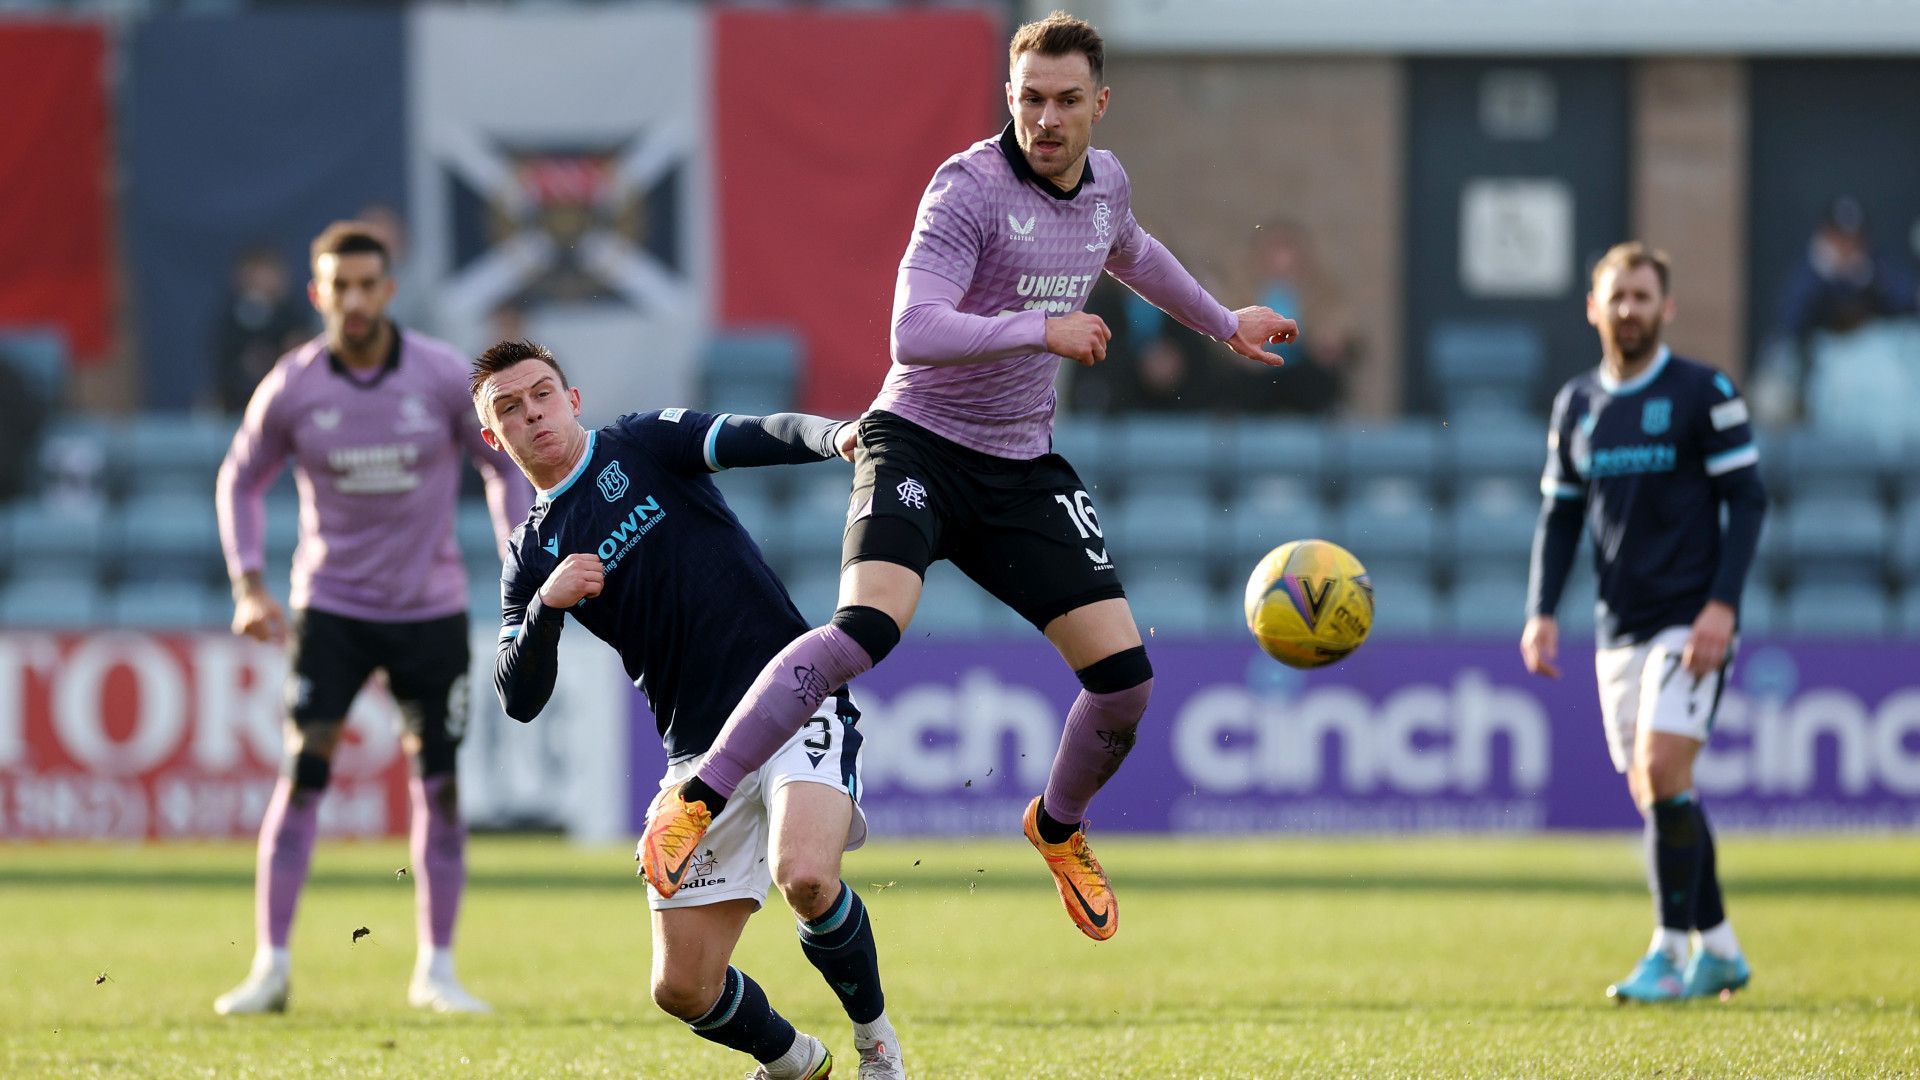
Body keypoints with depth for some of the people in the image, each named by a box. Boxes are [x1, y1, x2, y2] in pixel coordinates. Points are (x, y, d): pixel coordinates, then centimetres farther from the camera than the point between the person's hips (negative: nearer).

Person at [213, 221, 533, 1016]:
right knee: (303, 771, -12)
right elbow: (241, 480, 7)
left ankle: (437, 971, 13)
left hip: (431, 607, 1)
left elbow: (505, 466, 5)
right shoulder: (291, 388, -8)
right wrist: (249, 585, -4)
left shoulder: (444, 377, -9)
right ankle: (271, 967, -7)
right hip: (331, 606, -1)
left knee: (438, 784, 1)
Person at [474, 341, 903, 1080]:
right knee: (682, 988, -3)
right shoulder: (531, 558, 14)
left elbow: (752, 439, -13)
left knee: (804, 874, -32)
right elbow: (518, 700, 4)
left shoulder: (643, 445, 6)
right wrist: (547, 606, -14)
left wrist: (834, 435, -34)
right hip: (701, 752, 4)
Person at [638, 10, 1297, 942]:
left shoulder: (1103, 182, 6)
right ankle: (696, 802, -23)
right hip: (921, 444, -6)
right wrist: (1041, 329, -33)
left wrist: (1223, 324, 42)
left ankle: (1060, 828, 27)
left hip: (1024, 465, 6)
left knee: (1122, 670, -4)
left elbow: (1131, 253, 32)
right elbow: (912, 332, -28)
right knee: (871, 623, -31)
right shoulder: (969, 187, -17)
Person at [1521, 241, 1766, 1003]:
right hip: (1620, 627, 6)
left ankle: (1670, 954, -13)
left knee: (1662, 773, -18)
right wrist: (1541, 613, 5)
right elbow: (1560, 514, 16)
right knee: (1654, 796, 5)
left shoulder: (1704, 393, -4)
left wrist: (1723, 604, -15)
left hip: (1690, 622, -6)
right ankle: (1720, 949, 18)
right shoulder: (1576, 405, 11)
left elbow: (1746, 499, -6)